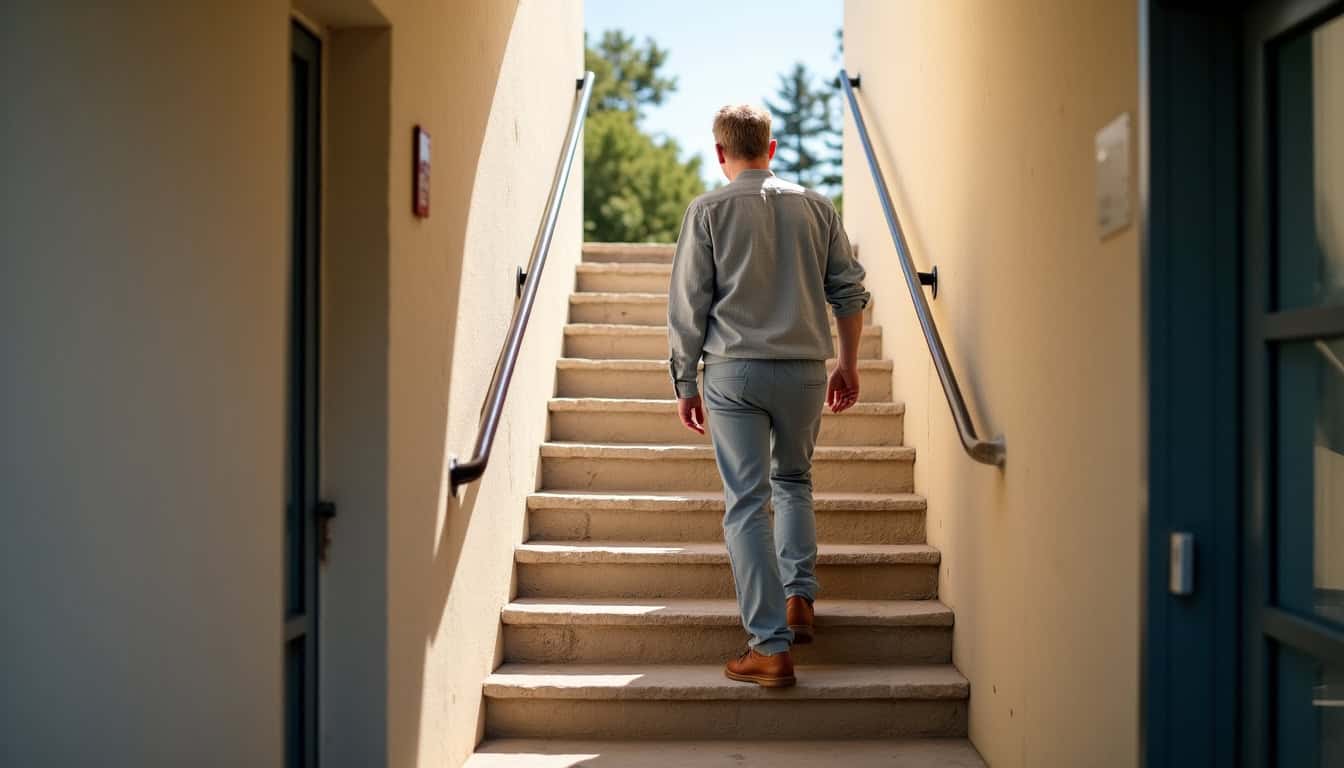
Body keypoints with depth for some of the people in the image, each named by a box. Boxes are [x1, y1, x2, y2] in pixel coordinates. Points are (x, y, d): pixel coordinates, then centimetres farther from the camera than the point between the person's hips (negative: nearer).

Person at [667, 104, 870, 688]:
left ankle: (771, 647, -3)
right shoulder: (815, 206, 8)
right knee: (793, 480, 26)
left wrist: (684, 383, 6)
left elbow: (688, 305, -2)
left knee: (746, 502, -1)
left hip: (734, 370, -3)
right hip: (805, 369, 3)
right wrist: (848, 364, 19)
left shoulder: (708, 211, 0)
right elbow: (848, 290, 9)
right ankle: (799, 596, 16)